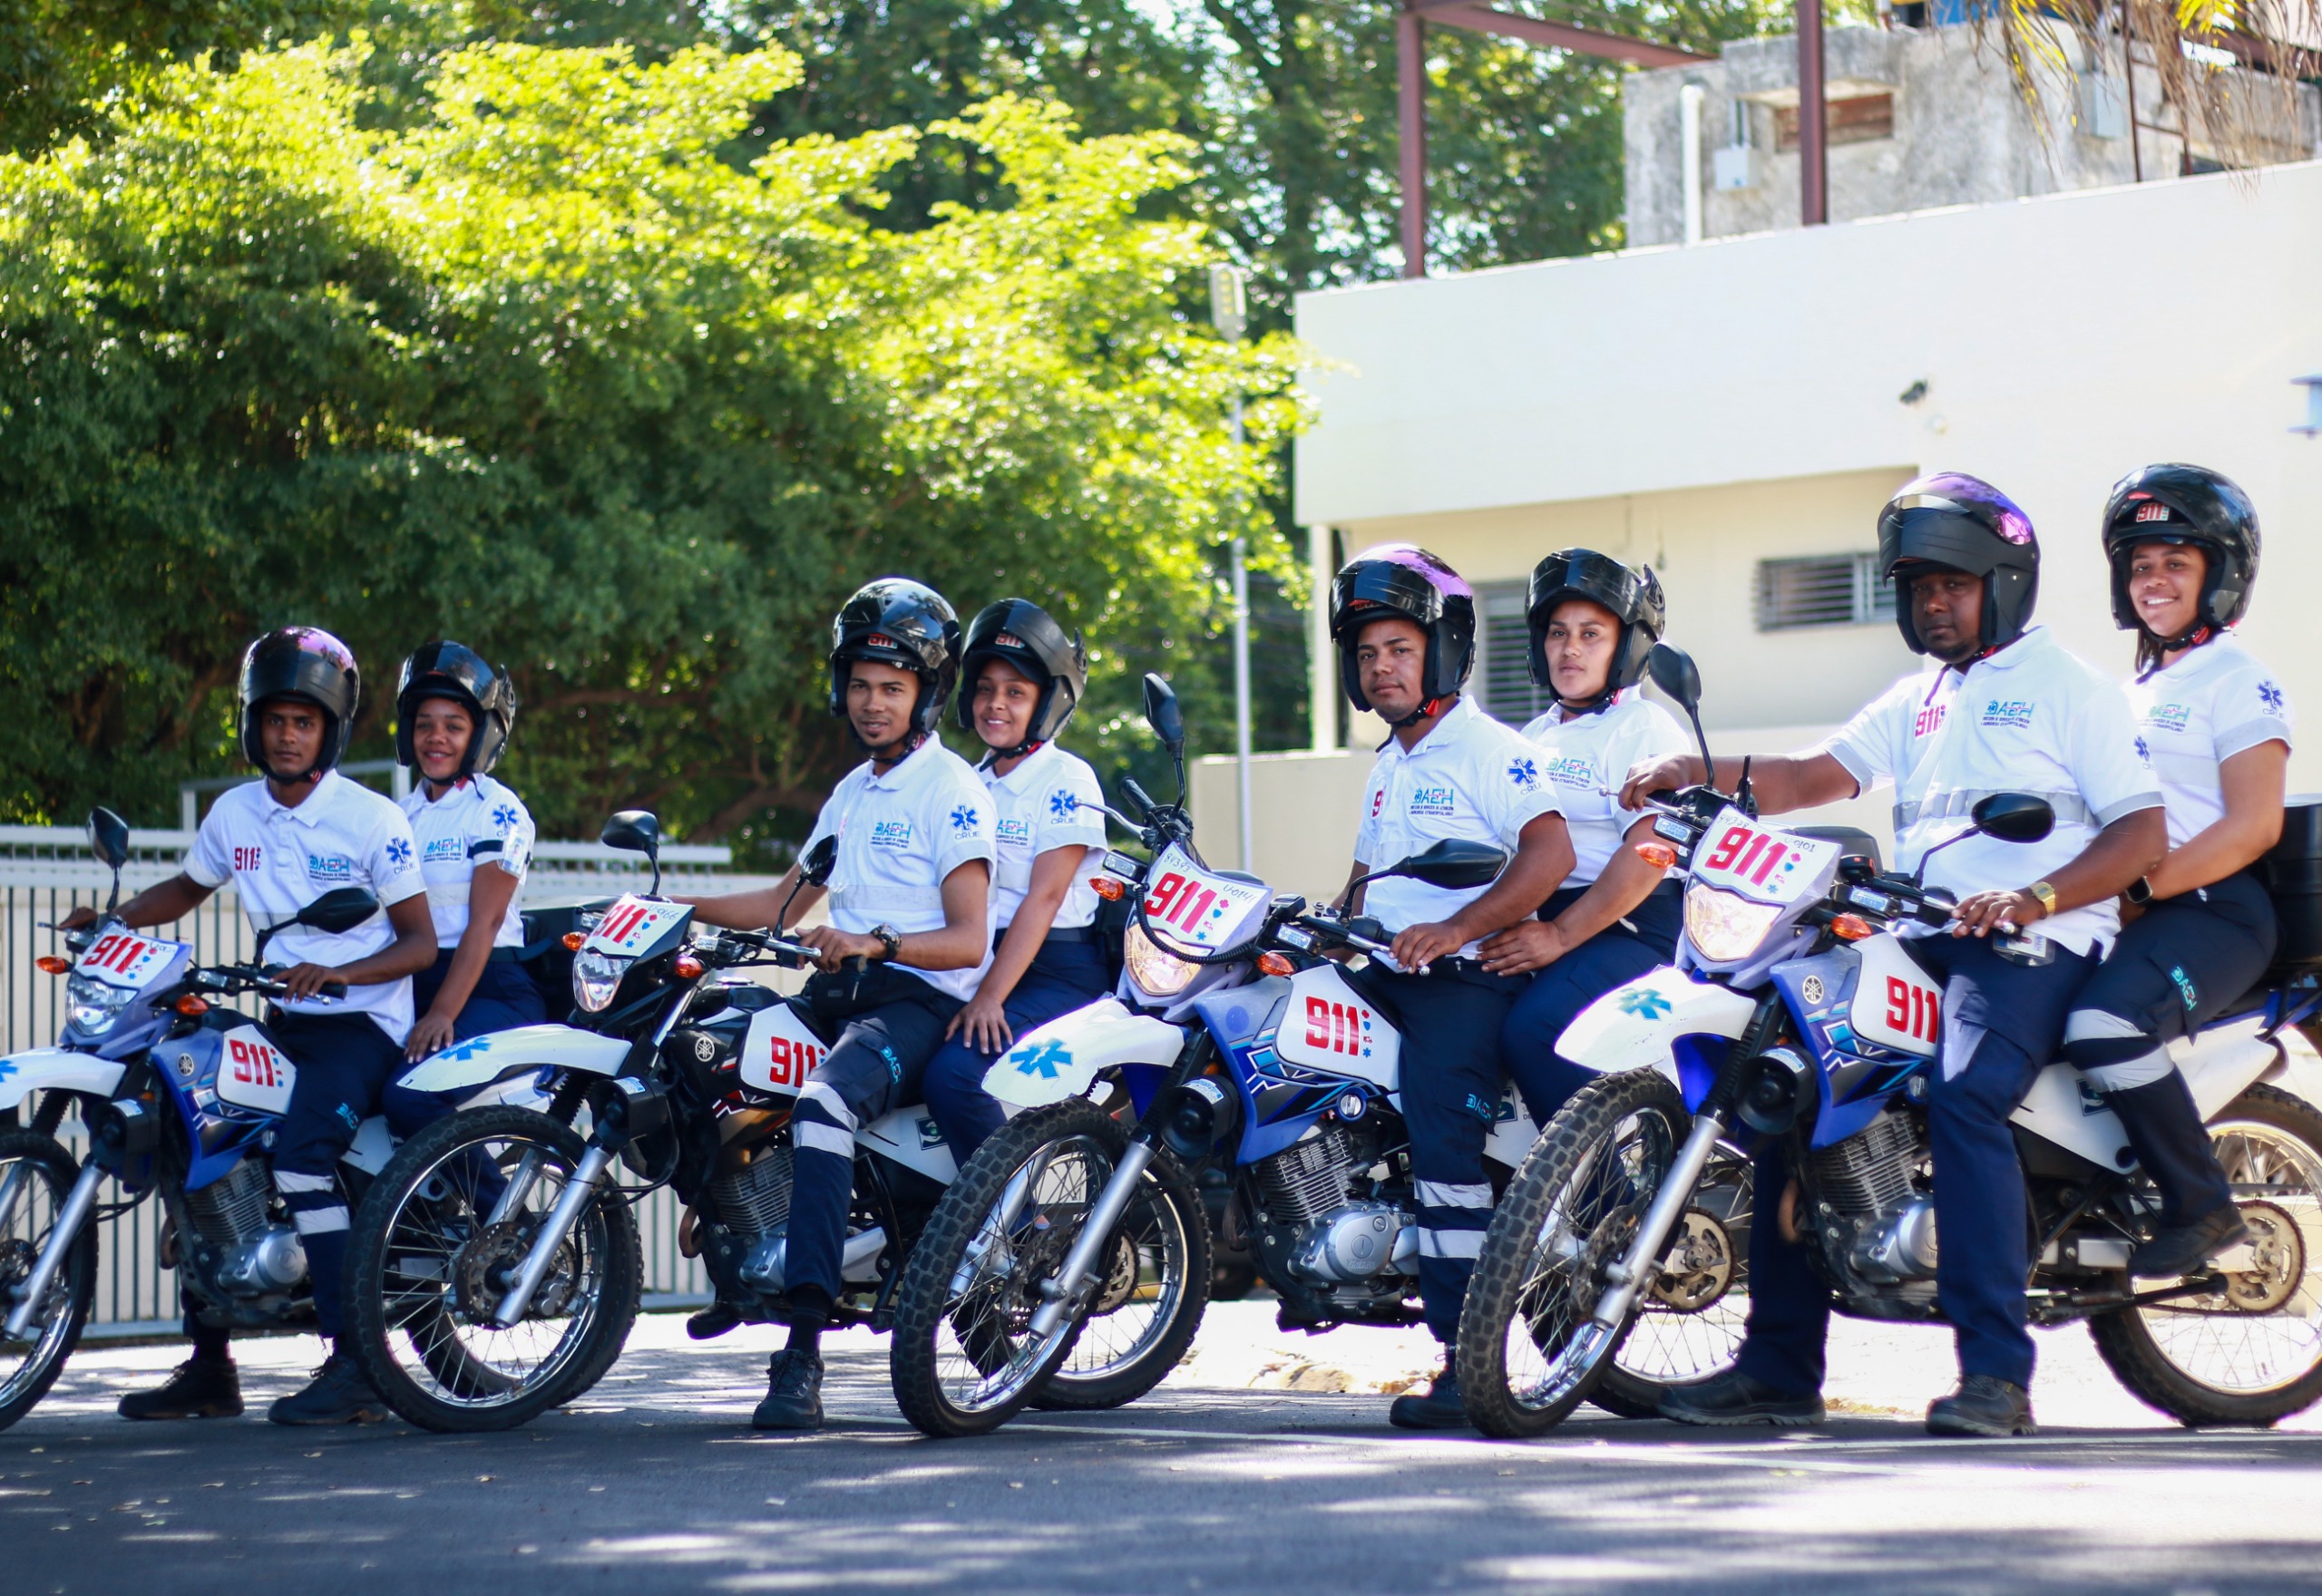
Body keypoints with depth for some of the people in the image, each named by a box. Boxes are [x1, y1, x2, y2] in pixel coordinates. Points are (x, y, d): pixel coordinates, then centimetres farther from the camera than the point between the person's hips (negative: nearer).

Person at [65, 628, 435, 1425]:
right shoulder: (235, 813, 8)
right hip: (283, 1026, 7)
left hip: (362, 1024, -7)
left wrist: (338, 973, -25)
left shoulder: (373, 819, -9)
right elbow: (188, 888, 26)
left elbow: (420, 942, -8)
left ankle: (356, 1366, -29)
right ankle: (208, 1370, 12)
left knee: (300, 1150, -30)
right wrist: (111, 917, 8)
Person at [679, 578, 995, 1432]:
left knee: (821, 1101, -37)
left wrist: (874, 942, -28)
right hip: (841, 995, 9)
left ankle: (803, 1352, -46)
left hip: (919, 1000, -9)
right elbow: (789, 900, 31)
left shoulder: (951, 790, -5)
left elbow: (968, 940, -13)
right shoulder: (853, 791, 23)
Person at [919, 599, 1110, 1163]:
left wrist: (991, 996, -23)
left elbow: (1044, 897, -15)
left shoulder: (1067, 779, -6)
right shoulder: (974, 784, 18)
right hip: (979, 963, 8)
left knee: (954, 1073, -30)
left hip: (1056, 973, -8)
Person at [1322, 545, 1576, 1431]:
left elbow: (1550, 856, -18)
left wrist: (1453, 930, -26)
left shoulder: (1488, 751, -6)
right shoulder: (1387, 768, 23)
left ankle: (1467, 1358, -22)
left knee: (1442, 1137, -21)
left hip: (1466, 978, -9)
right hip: (1385, 977, 9)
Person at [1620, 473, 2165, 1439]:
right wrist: (1700, 771, -5)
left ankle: (1996, 1372, -35)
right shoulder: (1917, 702, 25)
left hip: (2031, 947, -8)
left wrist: (2038, 898, -22)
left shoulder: (2068, 689, 4)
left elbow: (2142, 833, -6)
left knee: (1961, 1098, -33)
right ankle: (1779, 1366, 1)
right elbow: (1815, 778, 12)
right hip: (1916, 940, 8)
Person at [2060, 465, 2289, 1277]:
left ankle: (2202, 1209, -19)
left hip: (2215, 909, -9)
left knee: (2105, 1026, -33)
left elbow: (2253, 826, -15)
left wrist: (2139, 886, -22)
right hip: (2133, 909, 9)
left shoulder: (2238, 682, -4)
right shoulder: (2134, 689, 23)